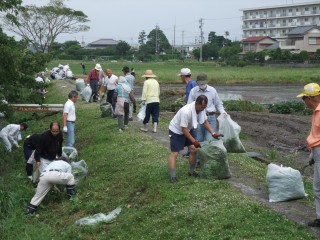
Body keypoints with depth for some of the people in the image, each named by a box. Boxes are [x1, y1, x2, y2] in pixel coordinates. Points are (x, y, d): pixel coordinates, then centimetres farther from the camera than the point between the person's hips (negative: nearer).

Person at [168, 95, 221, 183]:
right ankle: (172, 176, -17)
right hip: (176, 130, -7)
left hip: (188, 129, 7)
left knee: (194, 149, 0)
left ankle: (191, 171, 15)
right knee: (174, 153, -14)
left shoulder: (201, 109, -13)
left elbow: (205, 122, 2)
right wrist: (194, 141, -29)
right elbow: (183, 129, -31)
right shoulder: (186, 111, -38)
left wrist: (213, 133, -9)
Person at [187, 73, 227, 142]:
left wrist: (222, 111, -5)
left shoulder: (213, 90, 5)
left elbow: (218, 104, 13)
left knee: (210, 140, -8)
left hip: (211, 118, -1)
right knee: (198, 140, 6)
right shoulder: (193, 91, 4)